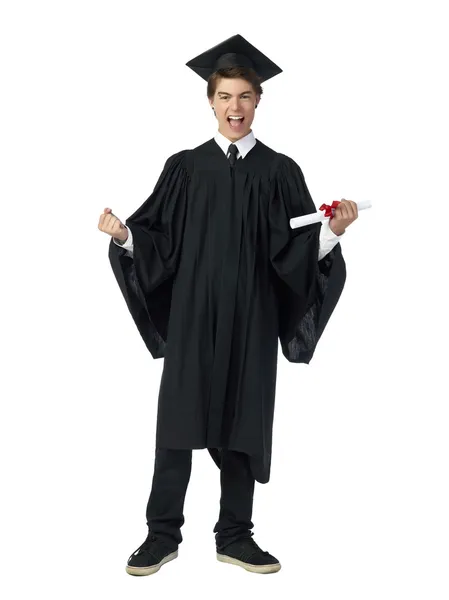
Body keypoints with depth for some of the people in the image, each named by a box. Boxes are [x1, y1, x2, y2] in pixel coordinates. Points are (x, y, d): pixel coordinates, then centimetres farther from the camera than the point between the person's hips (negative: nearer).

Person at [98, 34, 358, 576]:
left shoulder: (279, 171, 5)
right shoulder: (185, 167, 5)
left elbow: (300, 249, -1)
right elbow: (159, 241, 2)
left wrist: (333, 231, -19)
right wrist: (124, 234, -16)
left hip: (251, 318, 1)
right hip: (191, 313, 0)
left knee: (243, 422, 7)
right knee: (178, 418, 0)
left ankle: (235, 536, 19)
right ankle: (163, 534, 13)